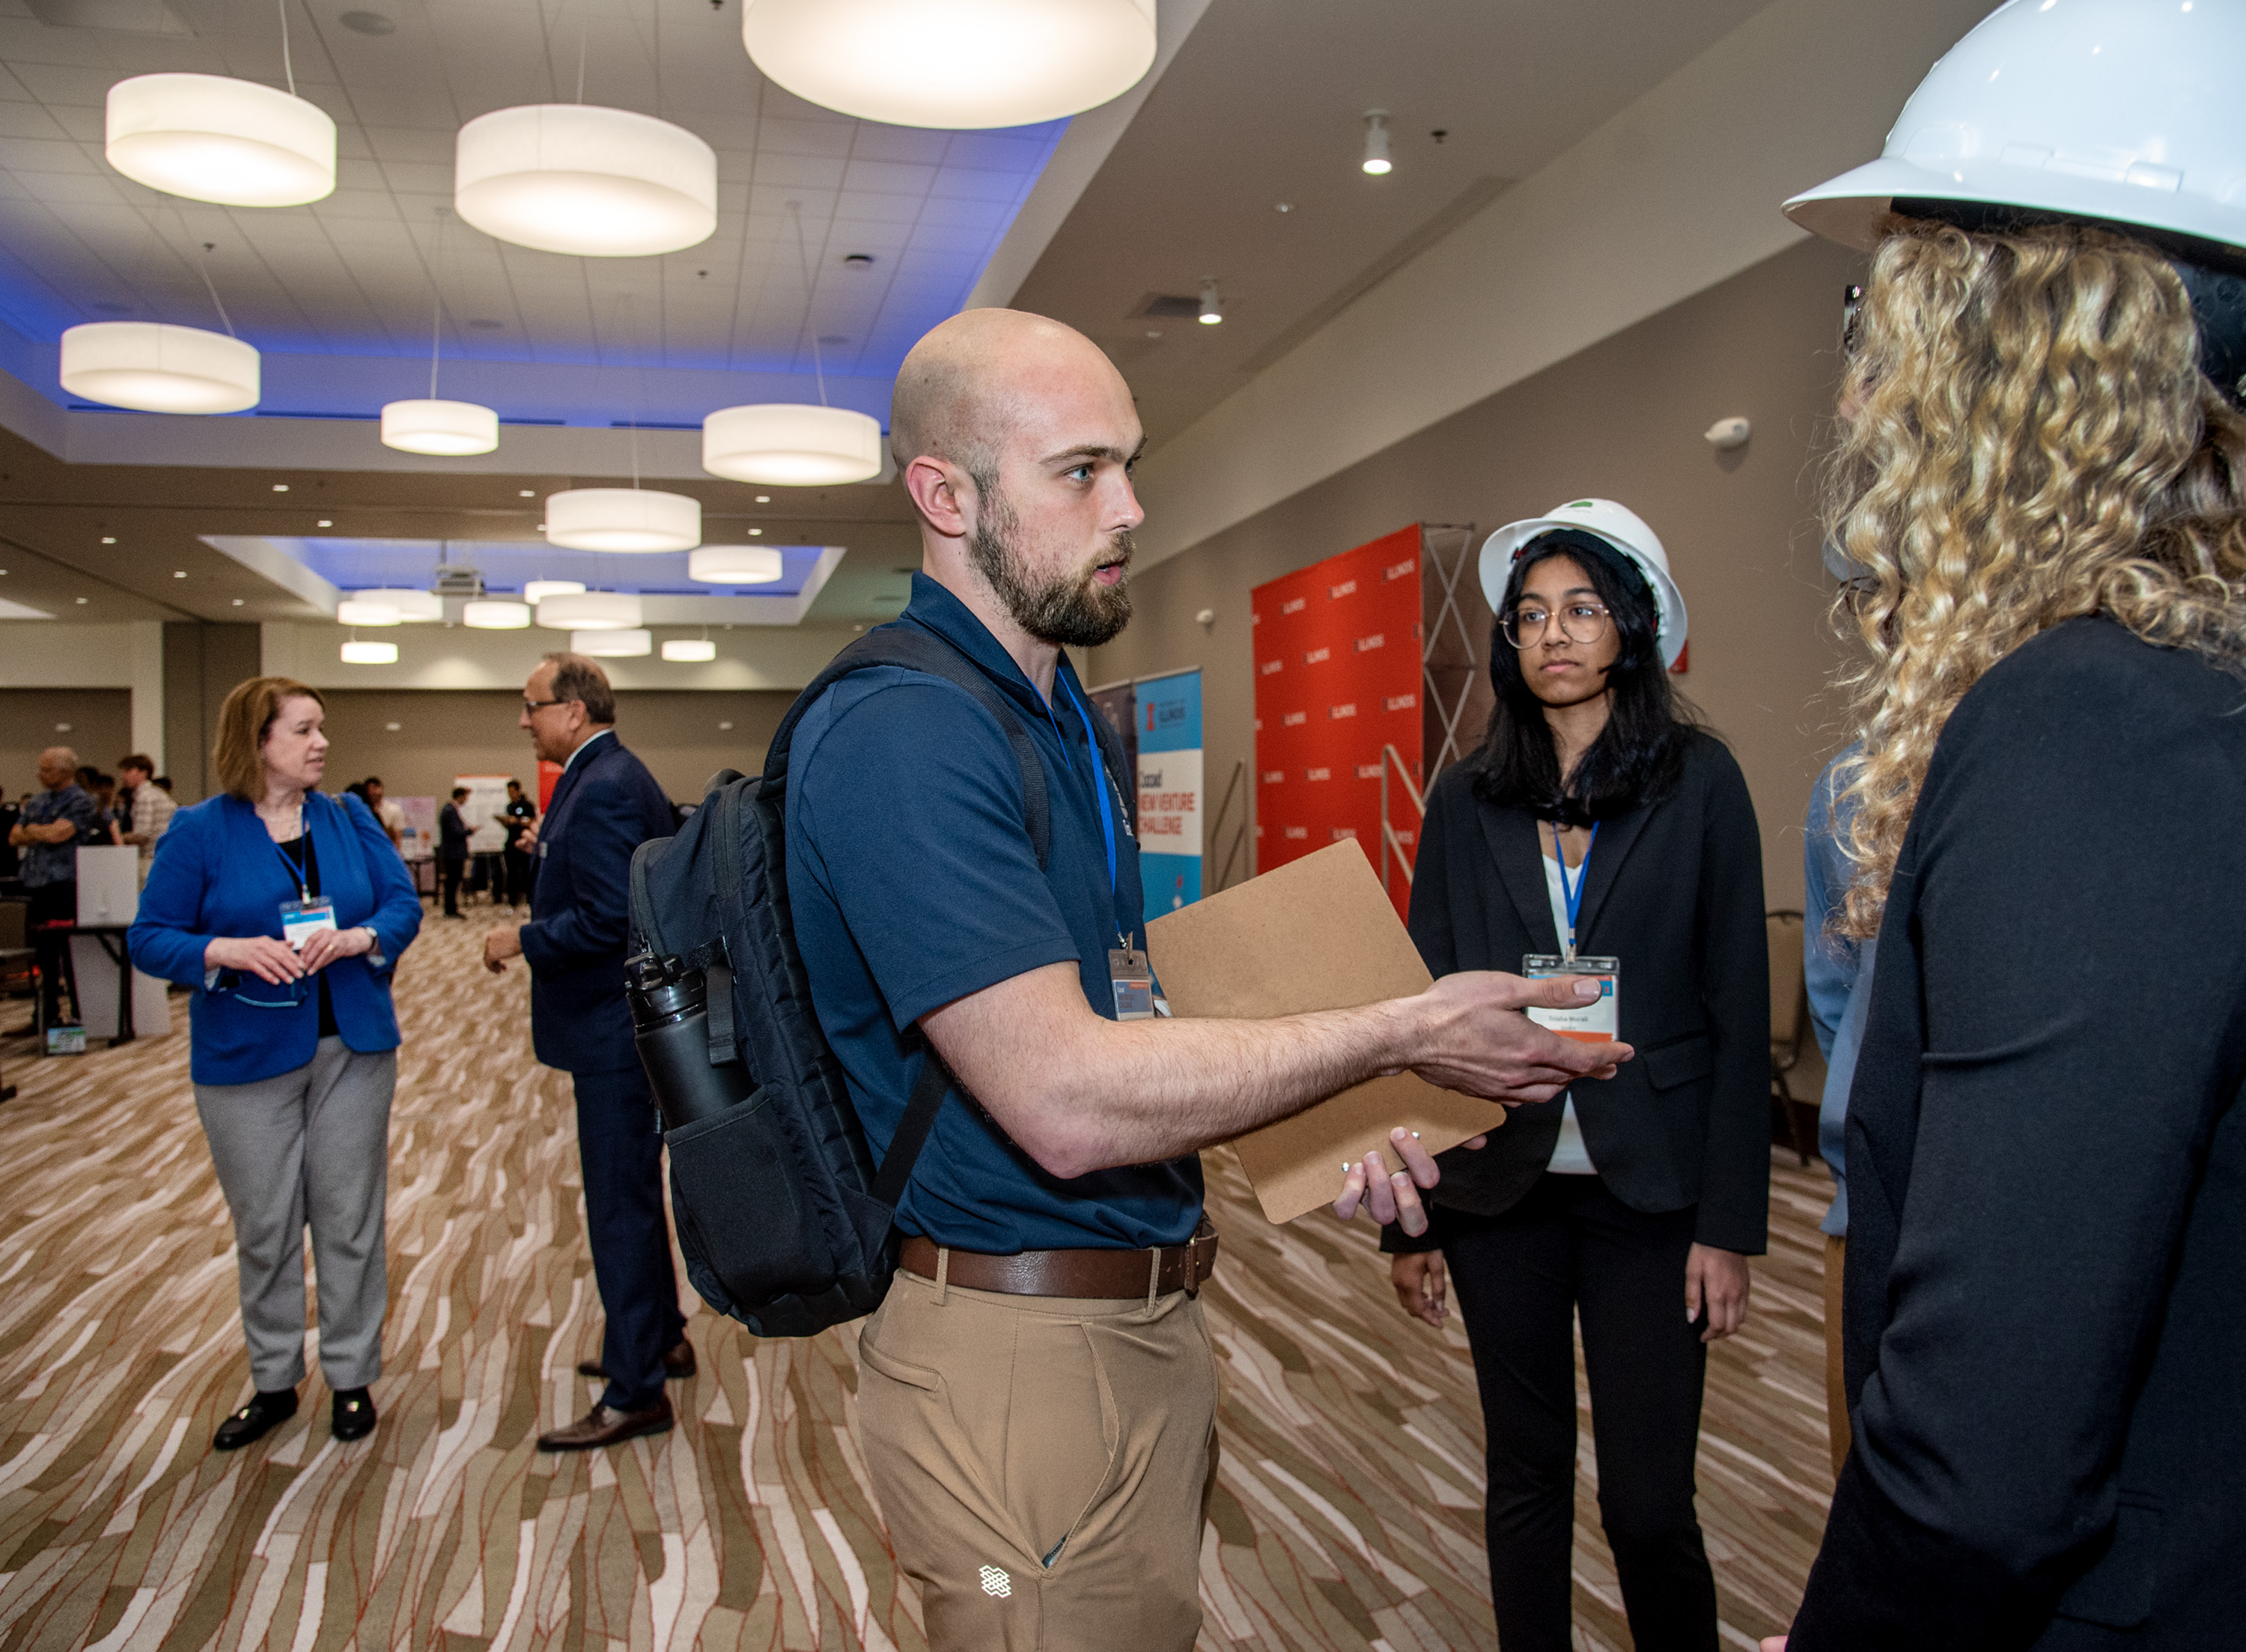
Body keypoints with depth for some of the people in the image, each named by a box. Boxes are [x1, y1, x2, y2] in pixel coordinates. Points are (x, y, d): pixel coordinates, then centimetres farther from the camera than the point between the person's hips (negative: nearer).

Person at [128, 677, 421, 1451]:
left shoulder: (351, 822, 4)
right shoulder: (199, 831, -4)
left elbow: (404, 906, 1)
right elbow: (150, 937, -5)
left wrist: (355, 937, -19)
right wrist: (230, 952, -22)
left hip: (352, 1047, 2)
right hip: (247, 1058, -2)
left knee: (350, 1216, 7)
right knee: (264, 1226, 9)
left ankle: (352, 1377, 22)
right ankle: (274, 1383, 27)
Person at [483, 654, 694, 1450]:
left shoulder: (603, 789, -20)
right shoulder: (615, 775, 13)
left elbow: (609, 917, -27)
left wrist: (522, 939, -17)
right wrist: (553, 850, 14)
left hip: (617, 1031, -11)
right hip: (625, 1023, 11)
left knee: (621, 1205, -2)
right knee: (634, 1191, 22)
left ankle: (635, 1393, 9)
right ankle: (661, 1339, 37)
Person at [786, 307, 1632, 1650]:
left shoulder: (1062, 717, 12)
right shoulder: (899, 733, -22)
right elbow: (1067, 1102, -29)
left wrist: (1304, 1133, 1)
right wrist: (1402, 1034, -21)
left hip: (1148, 1321, 9)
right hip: (1025, 1352, -9)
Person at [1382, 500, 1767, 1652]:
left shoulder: (1700, 785, -2)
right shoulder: (1467, 803, 4)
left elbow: (1739, 1017, -2)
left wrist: (1729, 1223, -6)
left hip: (1649, 1190, -2)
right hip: (1499, 1188, 2)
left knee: (1648, 1503, 2)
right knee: (1526, 1474, 14)